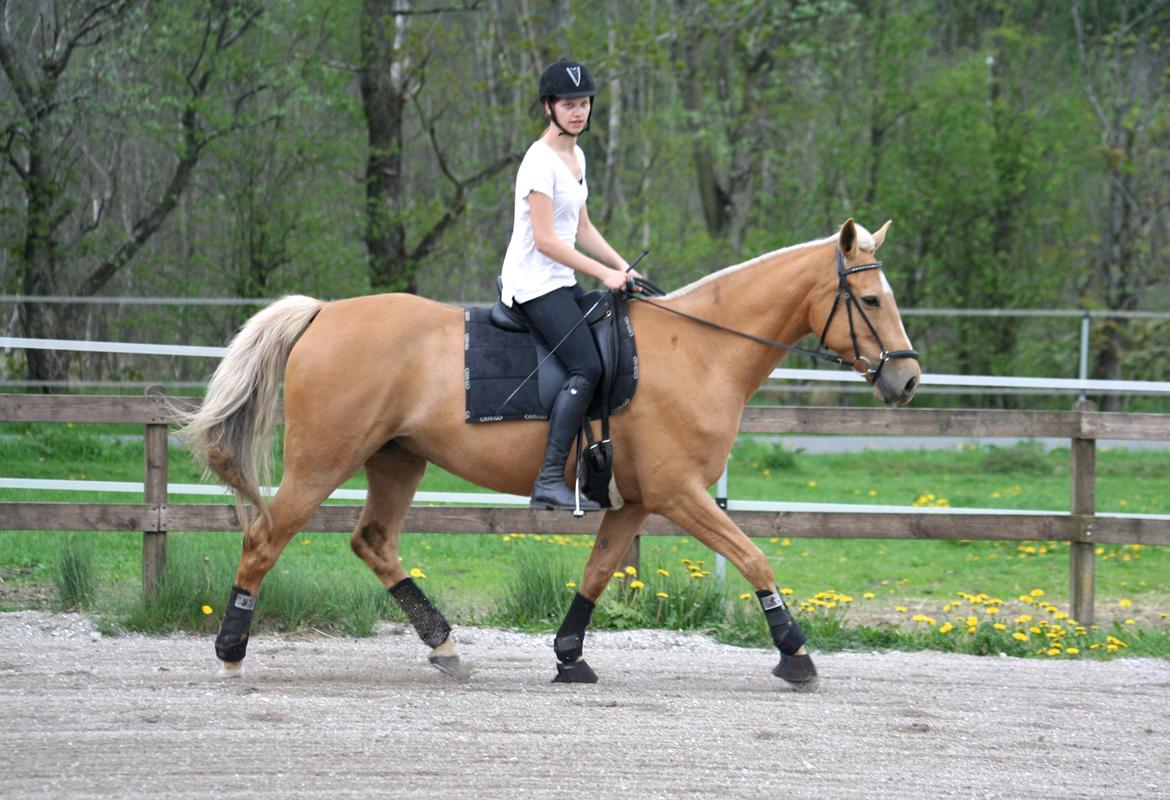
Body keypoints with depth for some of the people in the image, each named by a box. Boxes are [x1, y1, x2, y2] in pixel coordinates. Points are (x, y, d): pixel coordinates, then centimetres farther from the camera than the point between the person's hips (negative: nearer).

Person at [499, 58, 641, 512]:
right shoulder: (541, 161, -14)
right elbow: (545, 240, -18)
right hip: (535, 283, -10)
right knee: (586, 367, -23)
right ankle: (550, 481, -28)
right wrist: (605, 274, -17)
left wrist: (623, 267, 9)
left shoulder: (576, 157, 15)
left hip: (560, 283, 10)